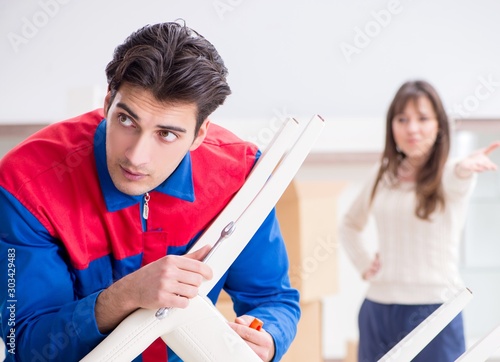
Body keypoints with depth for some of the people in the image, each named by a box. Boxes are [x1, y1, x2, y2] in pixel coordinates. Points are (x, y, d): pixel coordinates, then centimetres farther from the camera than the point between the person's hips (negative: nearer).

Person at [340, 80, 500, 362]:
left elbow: (457, 183, -31)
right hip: (377, 312, 5)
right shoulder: (384, 174, 8)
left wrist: (465, 170, -54)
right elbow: (351, 223, 23)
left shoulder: (448, 174, -5)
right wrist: (364, 262, 6)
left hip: (433, 312, -4)